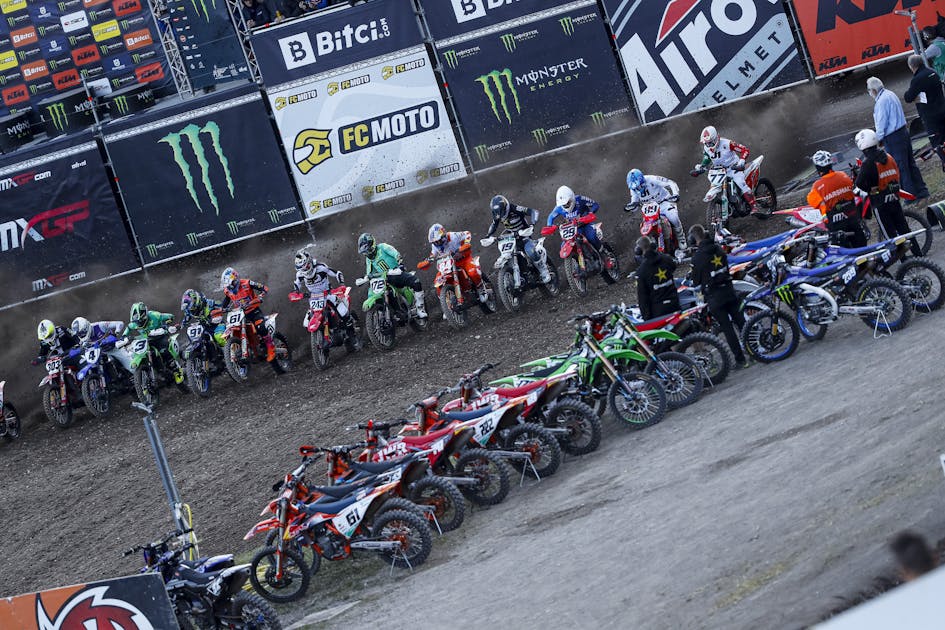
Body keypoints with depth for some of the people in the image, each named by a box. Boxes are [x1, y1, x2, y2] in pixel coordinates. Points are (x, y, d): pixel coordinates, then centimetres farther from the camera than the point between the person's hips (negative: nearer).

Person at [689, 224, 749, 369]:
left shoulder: (697, 257, -14)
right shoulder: (719, 249, 3)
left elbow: (696, 280, -4)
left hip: (714, 297, -5)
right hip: (729, 290, 5)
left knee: (727, 328, 0)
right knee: (741, 322, 14)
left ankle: (740, 359, 1)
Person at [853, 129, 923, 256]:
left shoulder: (868, 163, -16)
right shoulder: (888, 157, 5)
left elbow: (860, 185, -14)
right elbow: (897, 175, 14)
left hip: (880, 204, -6)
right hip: (894, 199, 6)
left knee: (890, 233, 1)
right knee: (903, 228, 13)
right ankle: (918, 254, 16)